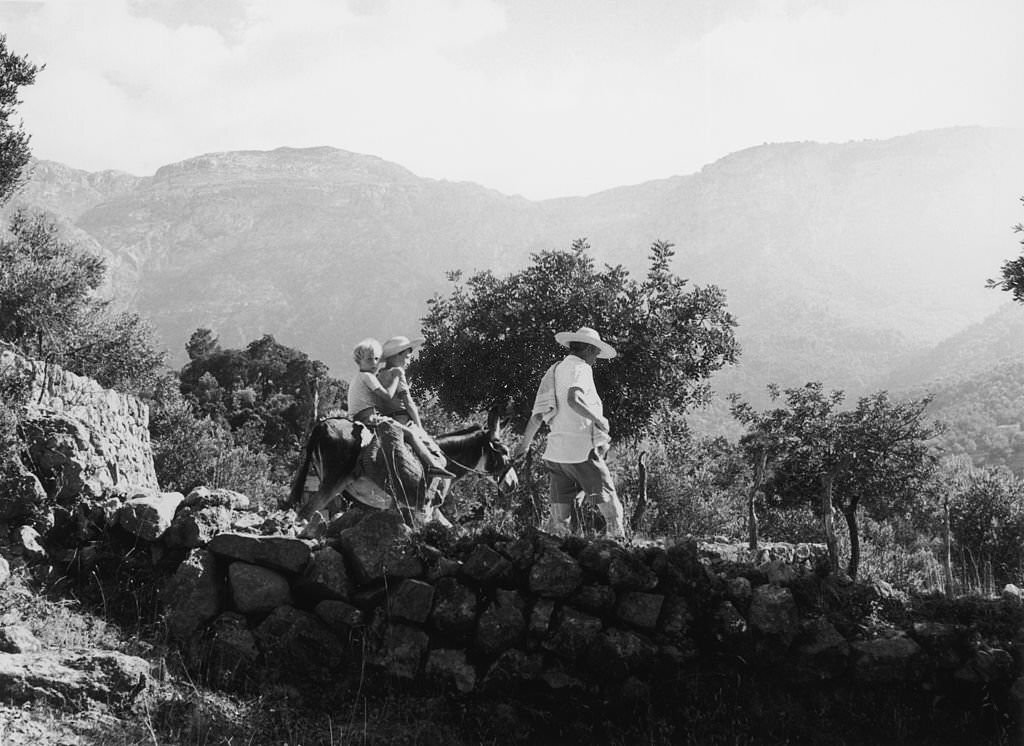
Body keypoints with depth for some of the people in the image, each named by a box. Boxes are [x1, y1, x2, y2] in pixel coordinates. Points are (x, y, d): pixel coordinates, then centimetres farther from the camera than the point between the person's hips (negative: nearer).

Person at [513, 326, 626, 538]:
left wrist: (524, 443, 21)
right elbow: (574, 399, -26)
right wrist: (598, 420, -15)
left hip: (554, 452, 7)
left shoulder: (553, 371, 15)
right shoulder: (580, 368, -6)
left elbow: (537, 415, 12)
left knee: (559, 519, 8)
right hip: (582, 451, -7)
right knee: (611, 508, -2)